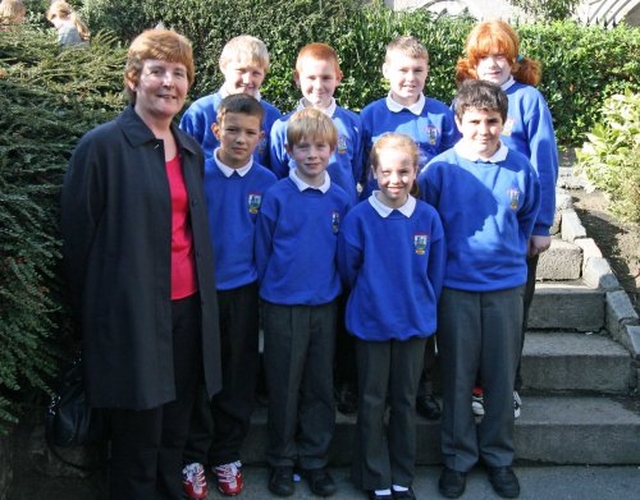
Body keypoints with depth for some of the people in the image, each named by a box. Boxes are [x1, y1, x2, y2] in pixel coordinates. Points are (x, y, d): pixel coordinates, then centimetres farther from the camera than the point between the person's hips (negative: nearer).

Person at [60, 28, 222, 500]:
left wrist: (202, 300, 14)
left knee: (175, 432, 15)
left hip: (188, 307, 6)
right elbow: (78, 236, -6)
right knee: (139, 438, 5)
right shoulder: (102, 145, -8)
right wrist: (92, 310, -1)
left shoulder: (192, 151, 12)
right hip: (133, 313, -6)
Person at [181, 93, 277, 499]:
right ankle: (193, 458, 23)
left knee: (239, 378, 10)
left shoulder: (267, 183, -1)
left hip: (243, 292, 2)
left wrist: (264, 283, 6)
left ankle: (228, 456, 27)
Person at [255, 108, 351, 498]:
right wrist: (269, 289, 5)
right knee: (284, 387, 8)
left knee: (321, 387, 10)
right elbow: (263, 250, 1)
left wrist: (337, 287, 10)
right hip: (283, 306, -2)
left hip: (326, 305, 2)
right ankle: (282, 461, 24)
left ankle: (316, 460, 25)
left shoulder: (341, 199, 1)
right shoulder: (276, 196, -7)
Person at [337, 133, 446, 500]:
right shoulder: (359, 217, -12)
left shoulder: (428, 217, -5)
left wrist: (423, 306, 8)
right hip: (371, 323, -2)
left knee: (405, 401, 13)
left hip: (415, 323, 2)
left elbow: (435, 273, 5)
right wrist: (372, 299, 9)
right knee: (373, 403, 8)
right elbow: (348, 269, 0)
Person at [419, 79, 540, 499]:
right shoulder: (441, 169, -8)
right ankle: (458, 457, 25)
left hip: (506, 287, 2)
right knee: (457, 377, 9)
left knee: (502, 377, 10)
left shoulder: (521, 168, -2)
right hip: (455, 288, -1)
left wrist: (513, 253, 13)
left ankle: (499, 456, 28)